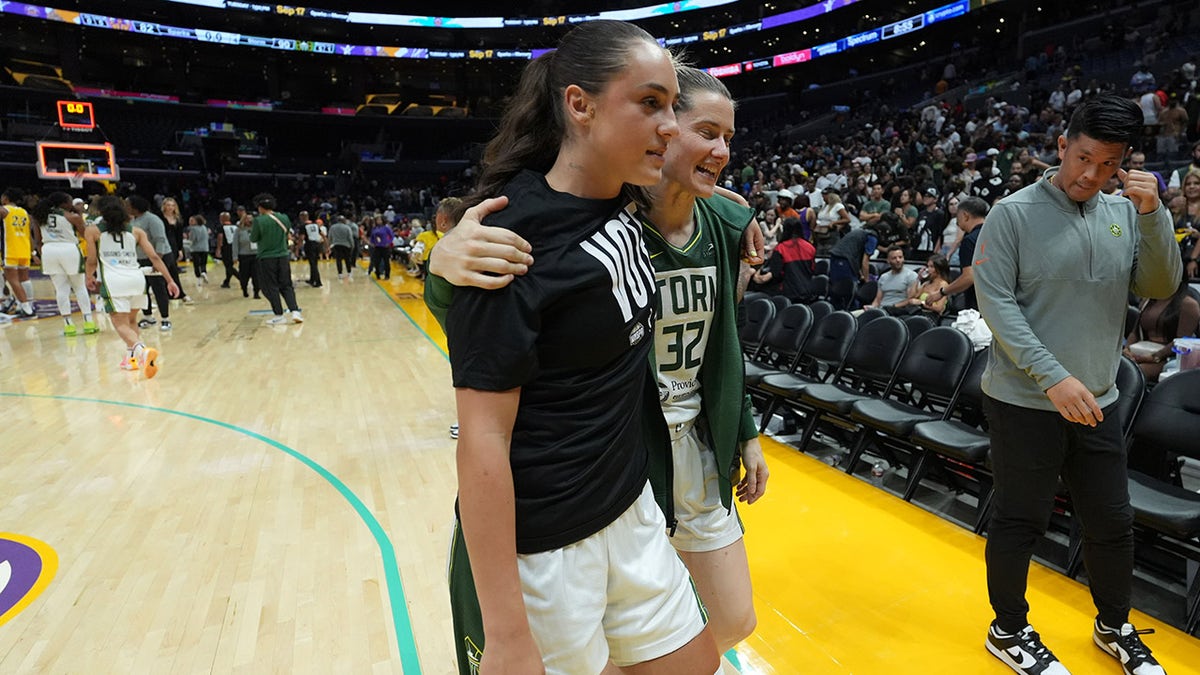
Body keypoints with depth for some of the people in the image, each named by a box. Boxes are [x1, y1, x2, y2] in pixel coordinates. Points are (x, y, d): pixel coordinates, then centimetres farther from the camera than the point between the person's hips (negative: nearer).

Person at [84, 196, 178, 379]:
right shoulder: (135, 231, 14)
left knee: (121, 324, -4)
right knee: (131, 320, 23)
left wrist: (90, 278, 28)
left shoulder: (92, 230, 9)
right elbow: (154, 257, 6)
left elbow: (92, 261, 8)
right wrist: (170, 281, 7)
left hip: (113, 280, -3)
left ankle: (141, 349, -31)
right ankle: (132, 357, 18)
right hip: (137, 278, 3)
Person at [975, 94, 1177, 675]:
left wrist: (1153, 214, -12)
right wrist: (1053, 378, -21)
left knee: (1113, 523, 16)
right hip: (1024, 402, -5)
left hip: (1097, 403, 5)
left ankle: (1115, 627, 40)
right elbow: (995, 303, -15)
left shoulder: (1123, 215, 6)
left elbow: (1161, 288, 2)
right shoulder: (1014, 213, -10)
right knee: (1019, 521, 7)